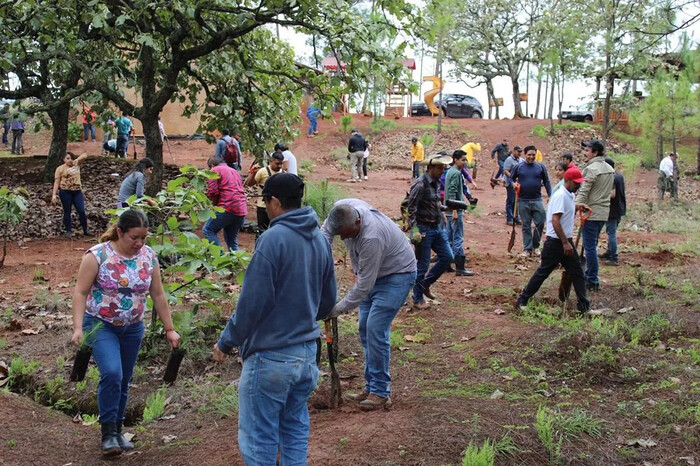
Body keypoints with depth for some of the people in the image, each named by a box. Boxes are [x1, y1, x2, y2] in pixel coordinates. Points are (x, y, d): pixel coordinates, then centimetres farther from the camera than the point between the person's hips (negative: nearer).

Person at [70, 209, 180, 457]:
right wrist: (78, 328, -23)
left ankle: (117, 430, 26)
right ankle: (108, 432, -8)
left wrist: (169, 329, 5)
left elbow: (158, 295, 5)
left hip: (133, 328, 4)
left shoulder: (149, 256, -2)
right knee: (112, 374, -22)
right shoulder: (98, 255, -15)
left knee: (123, 381, 10)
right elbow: (80, 292, -14)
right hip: (100, 325, -4)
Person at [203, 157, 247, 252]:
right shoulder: (235, 171, 28)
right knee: (232, 239, 15)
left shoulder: (215, 170, 5)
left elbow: (212, 191, -7)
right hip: (242, 210, 8)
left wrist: (215, 203, 11)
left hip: (227, 208, -7)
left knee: (208, 230, -2)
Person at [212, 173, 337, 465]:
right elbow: (328, 301, 14)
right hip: (307, 351, 8)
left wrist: (226, 342, -6)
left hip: (270, 357, -8)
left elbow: (252, 302, -17)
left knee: (259, 440, 3)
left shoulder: (273, 238, -16)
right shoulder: (320, 239, 7)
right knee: (295, 430, 18)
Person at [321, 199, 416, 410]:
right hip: (373, 273, 9)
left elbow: (364, 284, -31)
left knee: (375, 329, -16)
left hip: (397, 275, -9)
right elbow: (325, 231, 4)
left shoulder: (372, 238, -39)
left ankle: (381, 393, -8)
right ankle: (371, 385, 18)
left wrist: (340, 308, -23)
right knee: (365, 328, 9)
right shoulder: (342, 209, -18)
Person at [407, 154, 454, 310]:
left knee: (448, 257, 8)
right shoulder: (420, 185, -17)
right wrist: (414, 230, -23)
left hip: (436, 228, 9)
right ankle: (418, 300, 13)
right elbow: (411, 208, -19)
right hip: (424, 228, -9)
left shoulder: (435, 183, 9)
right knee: (422, 264, 0)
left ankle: (425, 284, 22)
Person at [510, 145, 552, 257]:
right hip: (523, 201, 0)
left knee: (540, 223, -3)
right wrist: (514, 183, -11)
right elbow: (511, 178, 12)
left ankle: (535, 246, 15)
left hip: (537, 200, 0)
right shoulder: (518, 167, 2)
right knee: (526, 226, 6)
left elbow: (546, 182, 7)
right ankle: (527, 248, 12)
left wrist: (550, 196, 1)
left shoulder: (541, 167, 3)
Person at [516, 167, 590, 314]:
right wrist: (565, 243, -26)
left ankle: (584, 306, 13)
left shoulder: (570, 196, 11)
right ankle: (522, 300, 12)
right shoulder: (560, 196, -19)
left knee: (577, 273, 8)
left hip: (566, 241, 9)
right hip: (555, 243, -9)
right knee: (543, 272, 0)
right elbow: (555, 220, -26)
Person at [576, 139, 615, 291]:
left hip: (591, 212, -9)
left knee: (590, 247, -4)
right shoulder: (610, 169, 13)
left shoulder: (591, 169, -14)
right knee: (592, 245, 18)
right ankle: (589, 276, 26)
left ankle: (593, 281, -1)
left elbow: (583, 191, -24)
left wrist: (578, 204, -30)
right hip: (604, 212, 9)